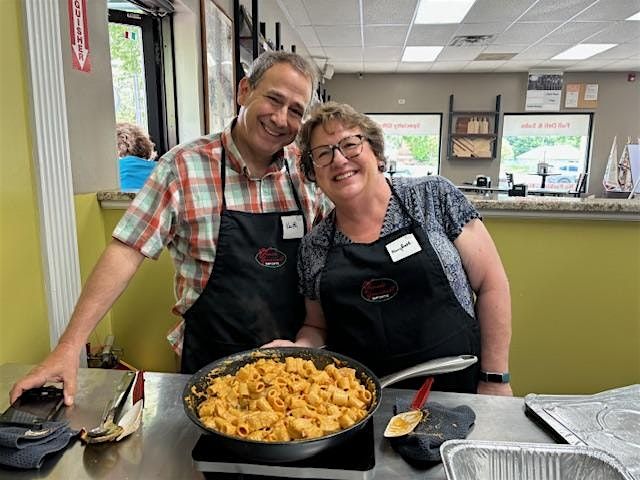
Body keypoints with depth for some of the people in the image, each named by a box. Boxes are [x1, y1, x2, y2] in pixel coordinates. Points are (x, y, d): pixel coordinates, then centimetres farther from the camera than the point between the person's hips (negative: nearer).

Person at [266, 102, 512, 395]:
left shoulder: (434, 197, -8)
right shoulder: (312, 248, -1)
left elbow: (492, 283, -6)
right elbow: (317, 328, 8)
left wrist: (495, 380, -8)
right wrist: (298, 348, -14)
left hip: (457, 389, -4)